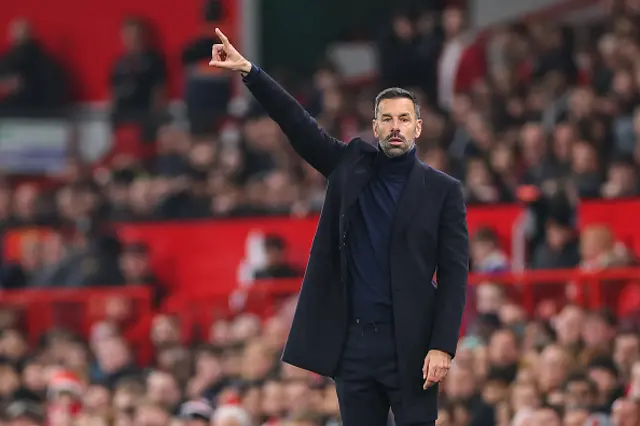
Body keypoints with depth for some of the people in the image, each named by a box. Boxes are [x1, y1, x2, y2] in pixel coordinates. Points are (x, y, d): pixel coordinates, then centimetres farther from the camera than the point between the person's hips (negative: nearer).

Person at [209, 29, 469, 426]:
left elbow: (454, 274, -3)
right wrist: (247, 71, -7)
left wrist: (442, 347, -12)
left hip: (409, 344, -3)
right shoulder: (352, 166, 9)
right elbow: (297, 122, 4)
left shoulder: (443, 191, 1)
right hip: (353, 341, 3)